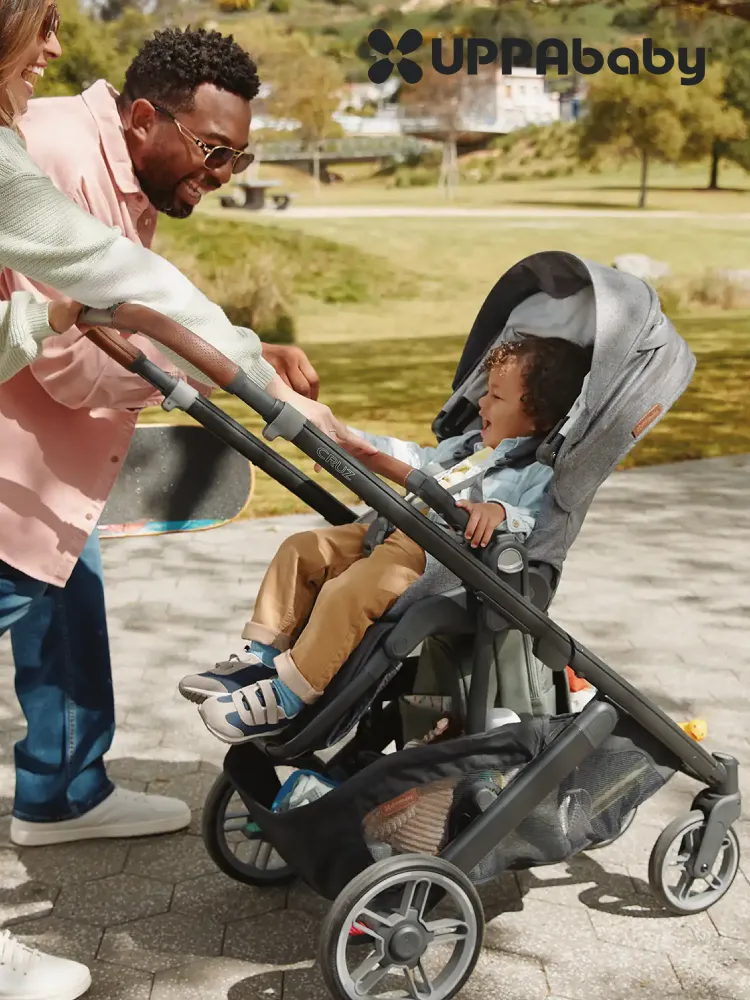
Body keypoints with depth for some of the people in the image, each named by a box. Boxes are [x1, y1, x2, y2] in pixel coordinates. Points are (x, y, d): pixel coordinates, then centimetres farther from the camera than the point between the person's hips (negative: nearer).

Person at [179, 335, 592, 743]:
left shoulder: (542, 474, -3)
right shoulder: (473, 444, 26)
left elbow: (538, 525, -20)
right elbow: (418, 460, 36)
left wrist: (499, 511, -40)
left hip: (441, 563, -10)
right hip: (400, 532, 10)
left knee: (352, 590, -32)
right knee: (302, 549, 3)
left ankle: (288, 697, -22)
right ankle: (263, 657, 3)